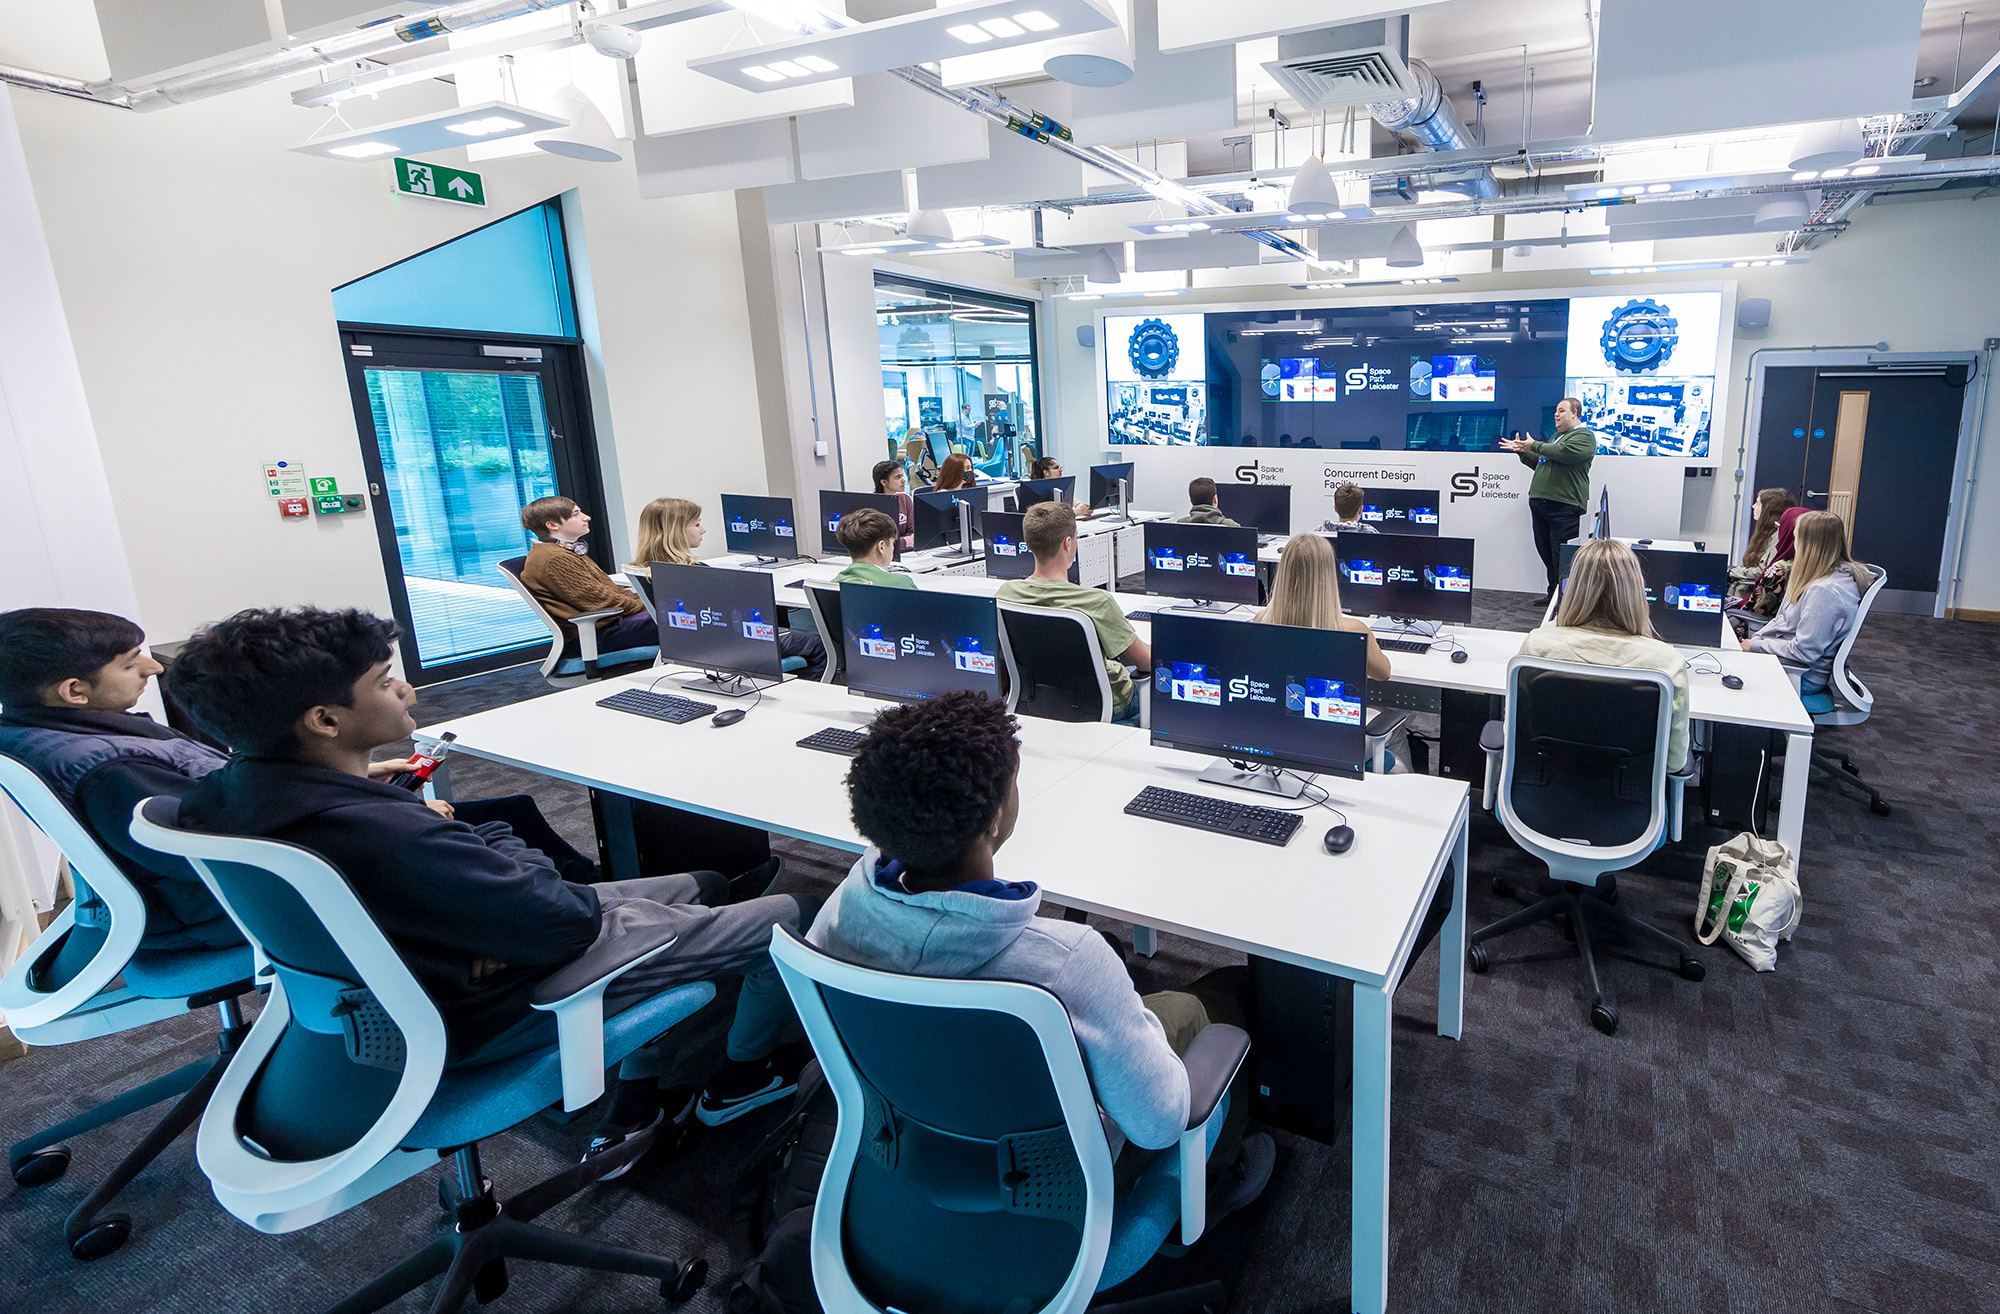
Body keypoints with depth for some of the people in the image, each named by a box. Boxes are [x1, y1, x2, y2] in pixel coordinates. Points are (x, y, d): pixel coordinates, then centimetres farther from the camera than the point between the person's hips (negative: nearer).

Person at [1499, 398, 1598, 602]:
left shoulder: (1584, 436, -3)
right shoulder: (1557, 436, 26)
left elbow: (1564, 453, -21)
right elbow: (1539, 463, 34)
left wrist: (1534, 446, -12)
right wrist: (1521, 451, 22)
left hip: (1563, 506, -9)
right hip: (1540, 501, 9)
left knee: (1561, 556, -8)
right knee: (1546, 552, 12)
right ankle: (1553, 592, 22)